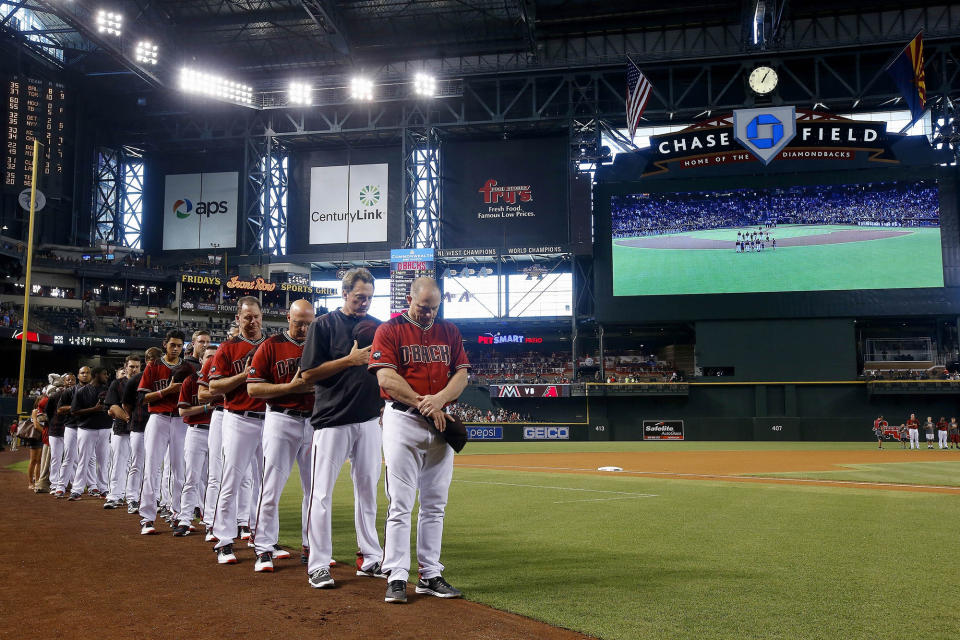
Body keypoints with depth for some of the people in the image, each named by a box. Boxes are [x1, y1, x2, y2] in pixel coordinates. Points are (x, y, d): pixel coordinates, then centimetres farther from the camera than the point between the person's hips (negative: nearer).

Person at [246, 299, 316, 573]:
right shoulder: (270, 346, 0)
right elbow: (253, 388, -5)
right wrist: (291, 387, -15)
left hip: (315, 421, 3)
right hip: (281, 419, -3)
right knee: (272, 486, -4)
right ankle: (264, 548, 5)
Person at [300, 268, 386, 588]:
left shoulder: (378, 327, 12)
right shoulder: (324, 325, -1)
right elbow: (309, 373, -7)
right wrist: (351, 359, -15)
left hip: (369, 420, 5)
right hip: (332, 419, -4)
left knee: (368, 489, 11)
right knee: (322, 492, -3)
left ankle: (370, 558, 21)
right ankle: (318, 565, 5)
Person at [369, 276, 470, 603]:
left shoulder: (449, 331, 13)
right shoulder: (389, 330, 0)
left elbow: (461, 374, 7)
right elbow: (386, 378, -10)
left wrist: (439, 399, -12)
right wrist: (424, 404, -13)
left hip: (440, 423, 4)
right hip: (402, 421, -4)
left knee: (435, 505, 7)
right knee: (400, 504, -5)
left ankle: (430, 575, 15)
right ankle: (397, 577, 1)